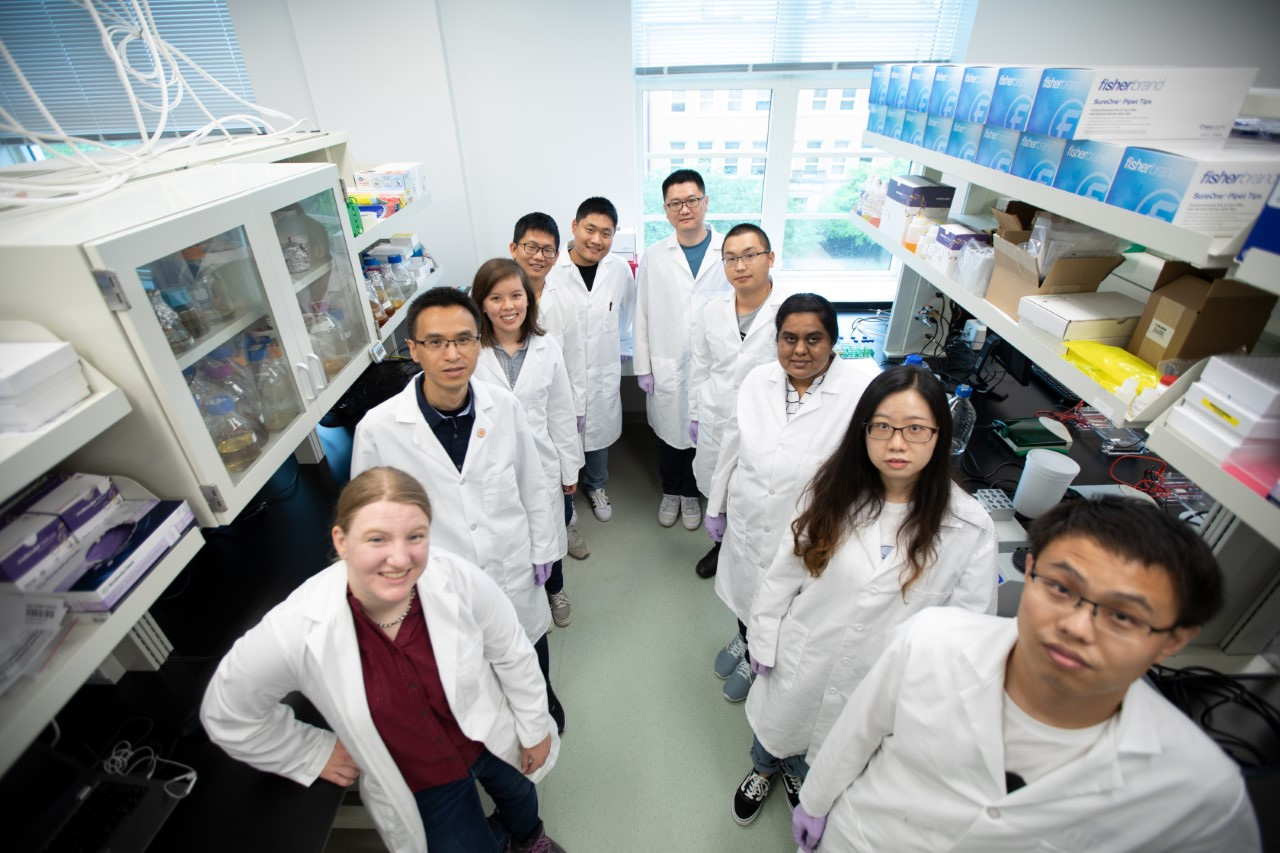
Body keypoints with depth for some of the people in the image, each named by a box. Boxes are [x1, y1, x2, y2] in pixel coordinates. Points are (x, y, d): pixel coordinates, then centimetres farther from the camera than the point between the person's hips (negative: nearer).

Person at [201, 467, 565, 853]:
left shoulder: (457, 578, -33)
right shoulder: (295, 631, -33)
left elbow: (512, 653, -14)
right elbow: (227, 715, -11)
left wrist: (535, 728, -3)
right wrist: (313, 754, -4)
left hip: (493, 737, 2)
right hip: (417, 785, -1)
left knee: (519, 799, 33)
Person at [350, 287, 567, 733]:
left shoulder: (503, 405, -17)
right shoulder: (378, 428, -22)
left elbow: (532, 484, -4)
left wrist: (543, 549, 3)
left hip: (515, 570, 2)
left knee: (530, 652, 29)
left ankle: (543, 698, 62)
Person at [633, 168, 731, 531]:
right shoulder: (654, 257, 0)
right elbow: (642, 315, 2)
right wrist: (643, 366, 1)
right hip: (667, 366, 1)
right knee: (670, 432, 15)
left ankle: (690, 493, 38)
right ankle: (670, 491, 39)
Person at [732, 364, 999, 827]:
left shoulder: (971, 528, -21)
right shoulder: (833, 491, -16)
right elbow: (785, 570, -7)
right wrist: (763, 644, -1)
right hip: (800, 663, 1)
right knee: (777, 731, 29)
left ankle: (800, 778, 63)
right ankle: (763, 770, 64)